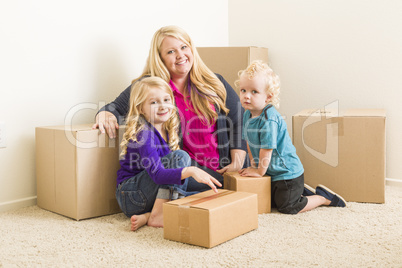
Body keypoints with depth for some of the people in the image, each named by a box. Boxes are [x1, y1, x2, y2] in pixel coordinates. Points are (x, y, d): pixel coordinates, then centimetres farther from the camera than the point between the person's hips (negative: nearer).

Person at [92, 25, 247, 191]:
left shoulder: (215, 84, 14)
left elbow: (239, 122, 10)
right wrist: (107, 115, -23)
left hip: (223, 168, 3)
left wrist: (237, 163, -4)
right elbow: (117, 107, 4)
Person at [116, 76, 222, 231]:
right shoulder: (143, 134, -20)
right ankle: (157, 216, -24)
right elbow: (157, 174, -31)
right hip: (130, 197, -8)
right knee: (180, 156, -22)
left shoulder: (167, 131, 7)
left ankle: (147, 216, -15)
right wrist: (190, 171, -43)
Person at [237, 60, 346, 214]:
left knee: (287, 208, -2)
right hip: (273, 172, 9)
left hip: (287, 173, -9)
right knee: (272, 201, 24)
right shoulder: (248, 115, -2)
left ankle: (324, 197, 14)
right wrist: (254, 165, 4)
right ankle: (303, 191, 35)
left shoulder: (269, 119, -30)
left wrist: (260, 171, -15)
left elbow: (267, 148, -27)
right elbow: (249, 142, 6)